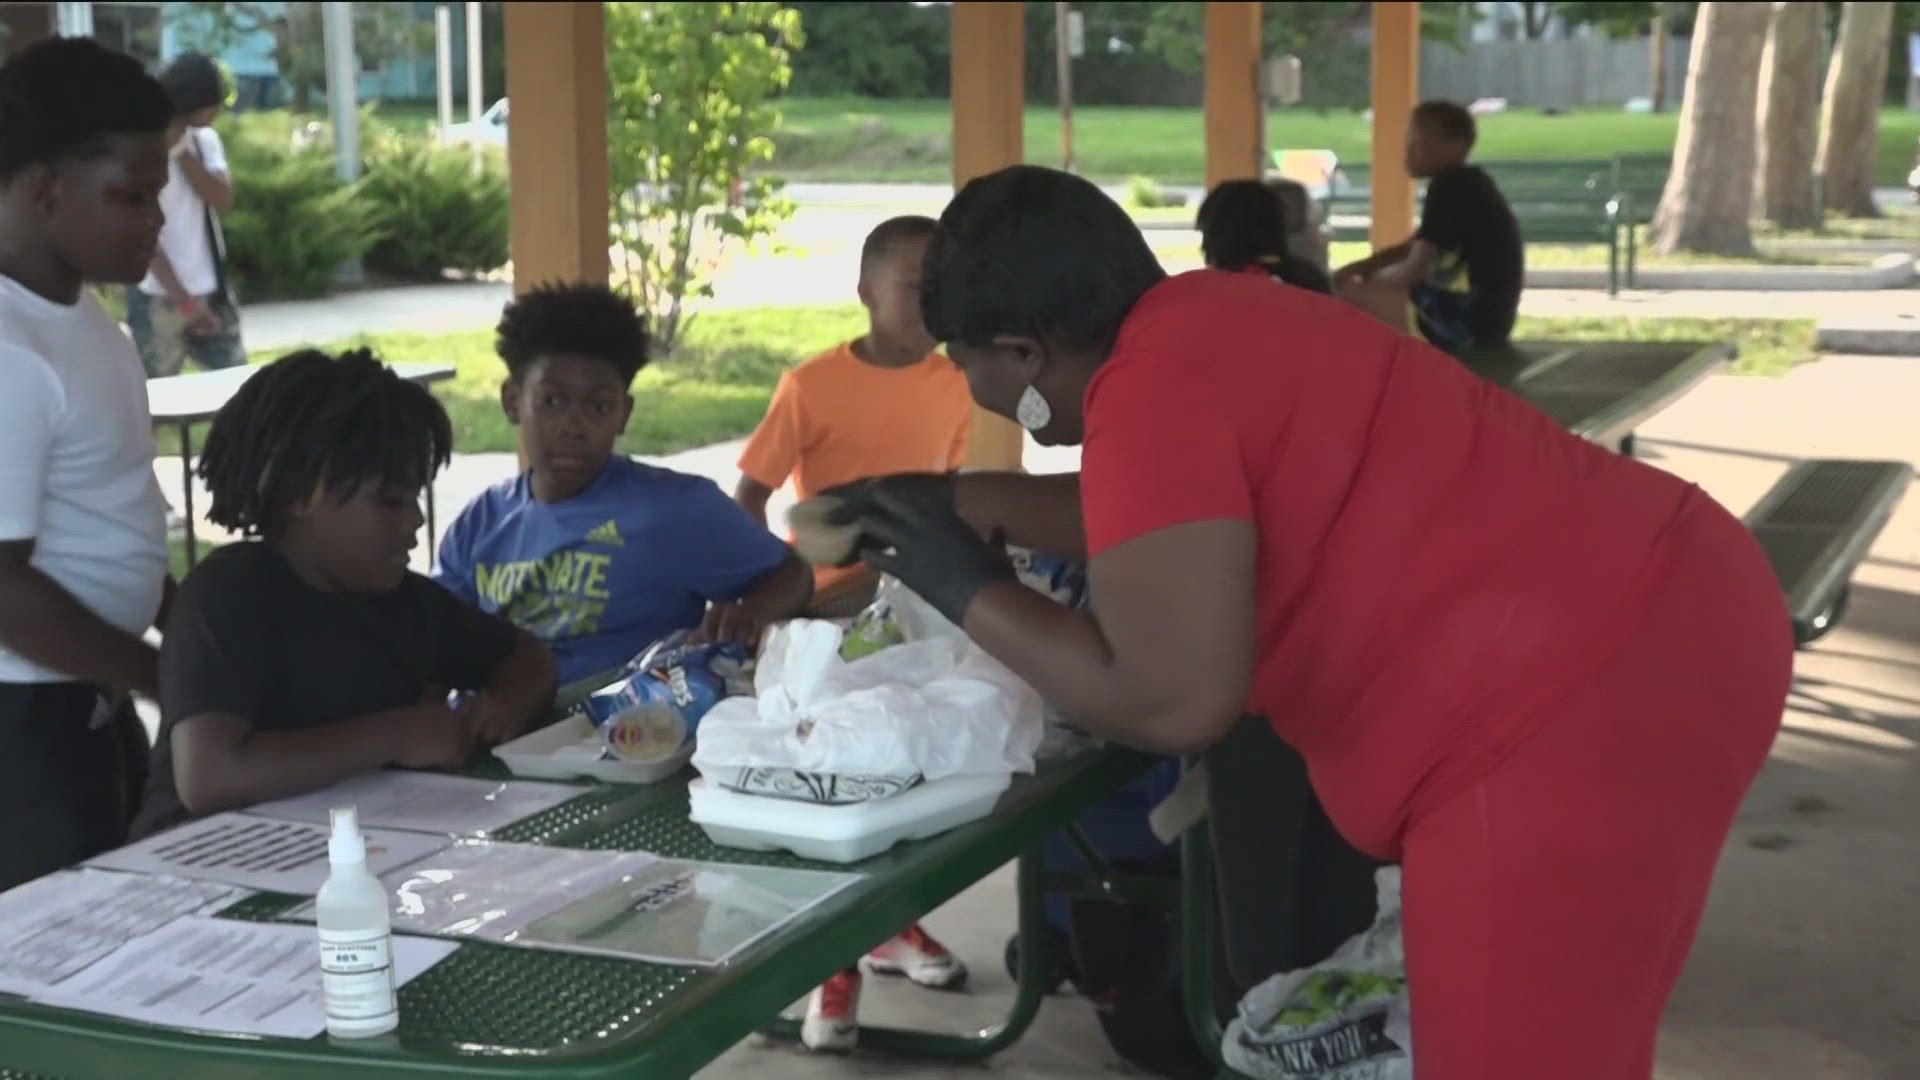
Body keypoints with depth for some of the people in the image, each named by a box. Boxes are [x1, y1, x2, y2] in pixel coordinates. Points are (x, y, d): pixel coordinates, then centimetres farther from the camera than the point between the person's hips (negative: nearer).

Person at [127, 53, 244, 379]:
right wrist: (184, 300, -18)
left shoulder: (205, 140, 7)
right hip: (160, 298, -6)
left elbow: (223, 199, -7)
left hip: (212, 292, 6)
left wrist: (182, 151, -15)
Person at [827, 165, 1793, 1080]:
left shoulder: (1151, 386, -16)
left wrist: (971, 594, -6)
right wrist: (953, 501, 27)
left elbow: (1171, 701, -20)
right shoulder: (1202, 321, 13)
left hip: (1578, 708, -10)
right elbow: (1175, 519, 29)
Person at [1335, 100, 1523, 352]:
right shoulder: (1466, 184, 15)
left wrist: (1371, 278, 3)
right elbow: (1415, 246, 25)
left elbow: (1415, 269, -16)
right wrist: (1362, 266, 11)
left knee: (1348, 293, -12)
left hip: (1469, 321, -11)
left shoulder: (1449, 187, -16)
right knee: (1381, 285, 28)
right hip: (1484, 313, 11)